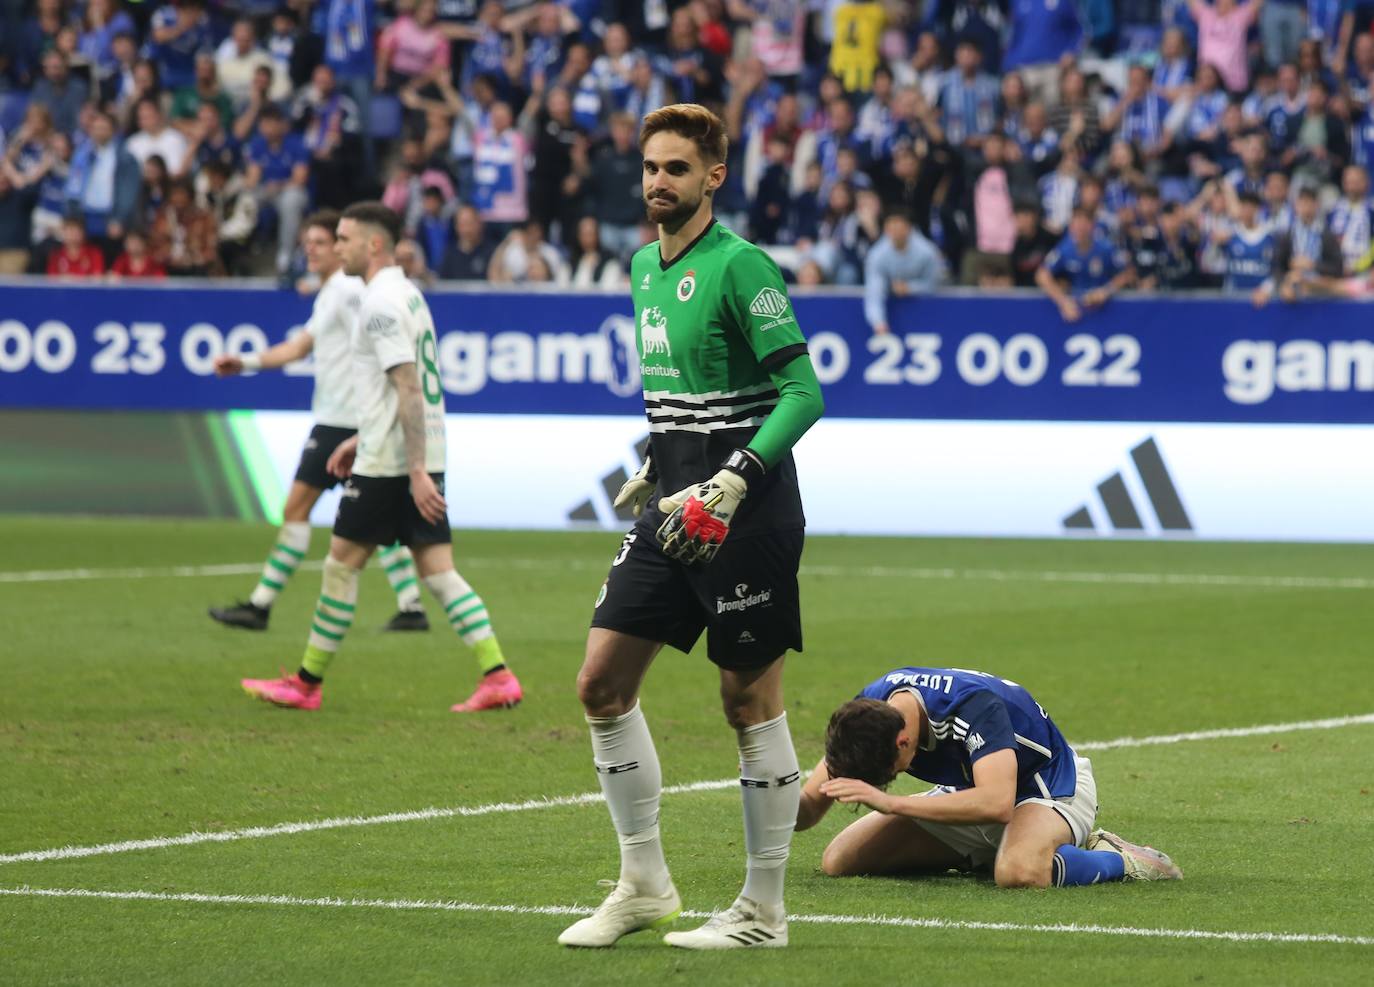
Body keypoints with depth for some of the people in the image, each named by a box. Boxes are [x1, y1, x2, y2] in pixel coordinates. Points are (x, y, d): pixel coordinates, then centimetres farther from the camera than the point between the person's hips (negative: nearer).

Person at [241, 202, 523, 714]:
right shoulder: (406, 293, 16)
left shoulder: (382, 303, -15)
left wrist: (417, 471, -24)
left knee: (341, 565, 2)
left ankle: (307, 683, 11)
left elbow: (409, 391, -21)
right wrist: (362, 438, 28)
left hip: (389, 462, -9)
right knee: (438, 571, 5)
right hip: (420, 458, 9)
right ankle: (498, 676, -6)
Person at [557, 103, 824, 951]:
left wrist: (733, 482, -24)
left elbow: (804, 392, -17)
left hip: (745, 510, -8)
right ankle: (644, 886, 14)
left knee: (751, 699, -2)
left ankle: (764, 911, 6)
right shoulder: (645, 265, 13)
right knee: (604, 681, 5)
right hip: (672, 506, 9)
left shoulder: (741, 266, -13)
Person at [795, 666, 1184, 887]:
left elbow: (996, 803, -48)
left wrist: (889, 803, -49)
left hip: (1053, 789, -8)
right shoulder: (864, 712, -17)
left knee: (1019, 872, -43)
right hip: (970, 793, 8)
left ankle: (1121, 860, -12)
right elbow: (811, 803, -9)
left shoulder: (974, 704, -37)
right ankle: (987, 854, 11)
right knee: (839, 860, -4)